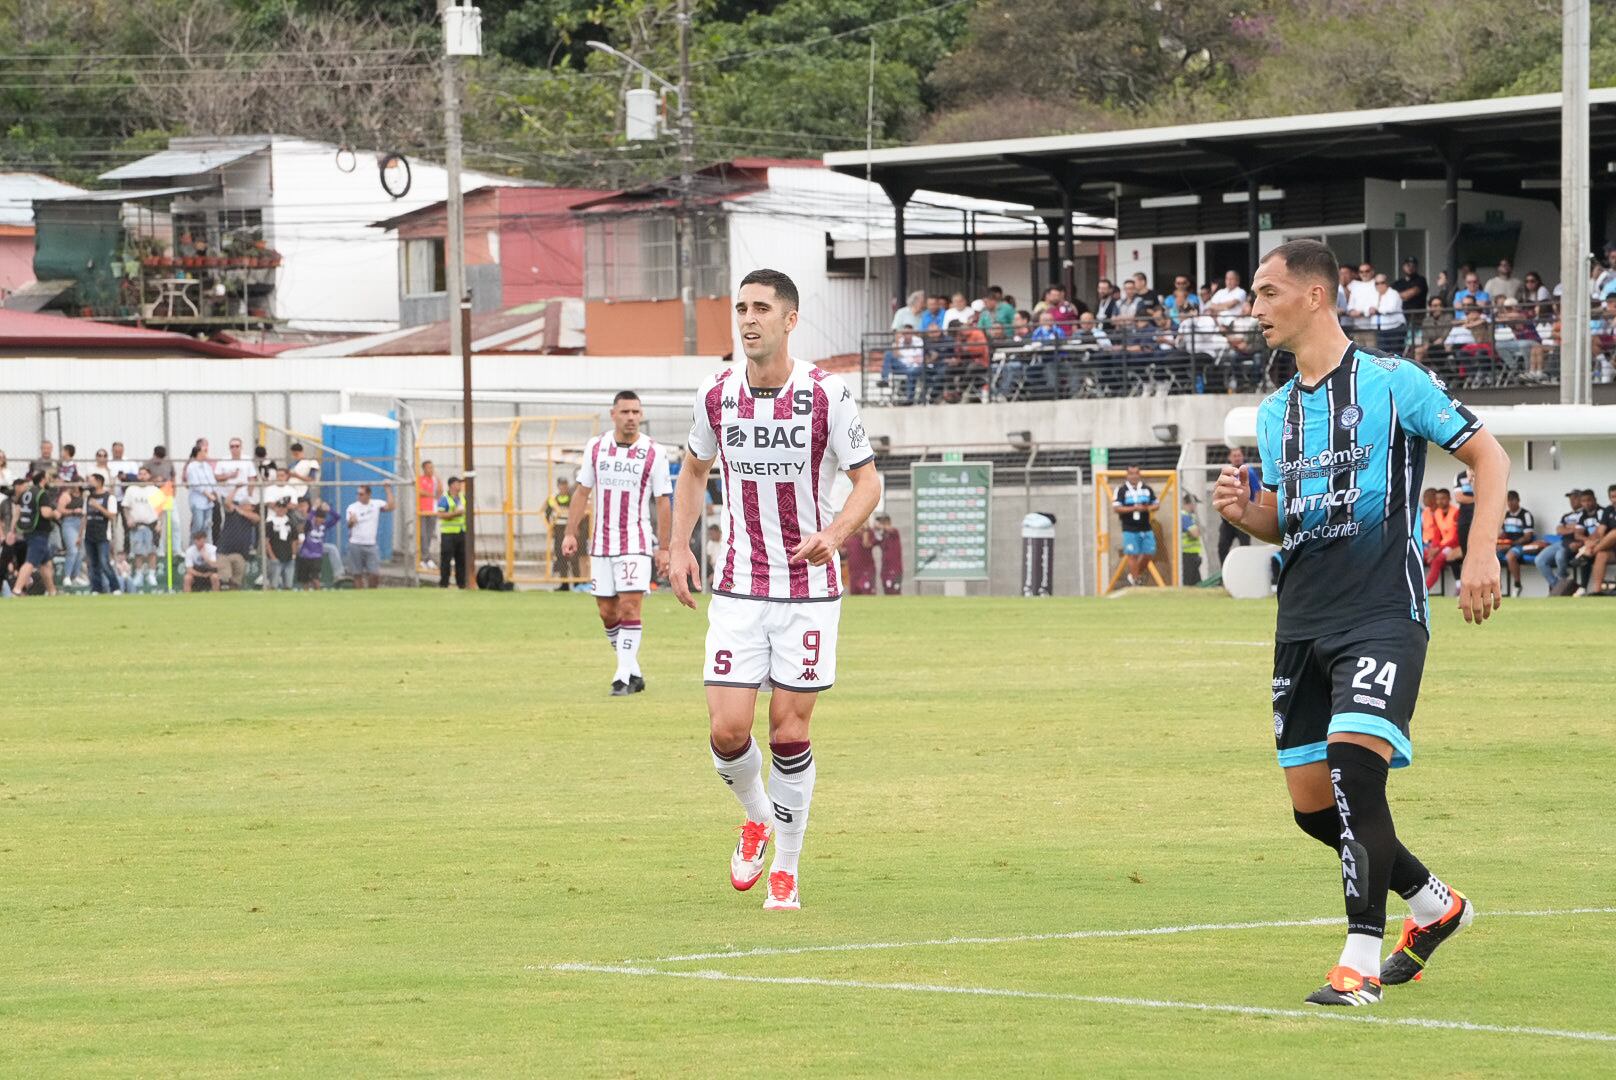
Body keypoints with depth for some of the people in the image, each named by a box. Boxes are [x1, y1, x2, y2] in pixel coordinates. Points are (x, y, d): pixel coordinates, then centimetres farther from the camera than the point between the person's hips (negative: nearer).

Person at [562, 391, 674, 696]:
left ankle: (624, 677, -11)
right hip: (601, 543, 4)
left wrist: (664, 548, -4)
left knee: (629, 606, -13)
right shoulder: (595, 447, 5)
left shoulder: (654, 453, -4)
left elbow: (662, 502, -1)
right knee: (607, 611, 5)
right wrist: (571, 532, 6)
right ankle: (634, 672, 19)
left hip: (635, 543, -4)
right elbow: (583, 492, 12)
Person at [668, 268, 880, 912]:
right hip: (738, 588, 2)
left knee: (790, 728, -2)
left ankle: (785, 868, 14)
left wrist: (833, 534, -21)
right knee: (727, 729, -8)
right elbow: (695, 471, 18)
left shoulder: (827, 395, -9)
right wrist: (679, 547, 7)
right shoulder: (716, 395, 1)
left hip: (808, 589, -2)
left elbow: (867, 480, -2)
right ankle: (757, 817, 24)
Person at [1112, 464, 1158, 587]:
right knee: (1132, 554, -5)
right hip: (1130, 529, -4)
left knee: (1149, 553, 3)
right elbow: (1116, 507, -9)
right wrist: (1133, 509, -18)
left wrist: (1147, 508, -8)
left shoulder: (1147, 489, 11)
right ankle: (1135, 581, 2)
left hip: (1146, 529, 4)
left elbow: (1157, 505, 14)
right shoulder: (1121, 490, -3)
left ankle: (1138, 573, 26)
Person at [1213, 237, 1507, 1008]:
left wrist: (1480, 552, -16)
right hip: (1303, 620, 7)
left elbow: (1487, 454, -3)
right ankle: (1434, 906, 28)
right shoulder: (1274, 411, 15)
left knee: (1354, 763, -23)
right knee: (1311, 804, 5)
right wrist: (1243, 511, 1)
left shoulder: (1393, 382, -5)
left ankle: (1361, 961, -17)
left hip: (1383, 613, -7)